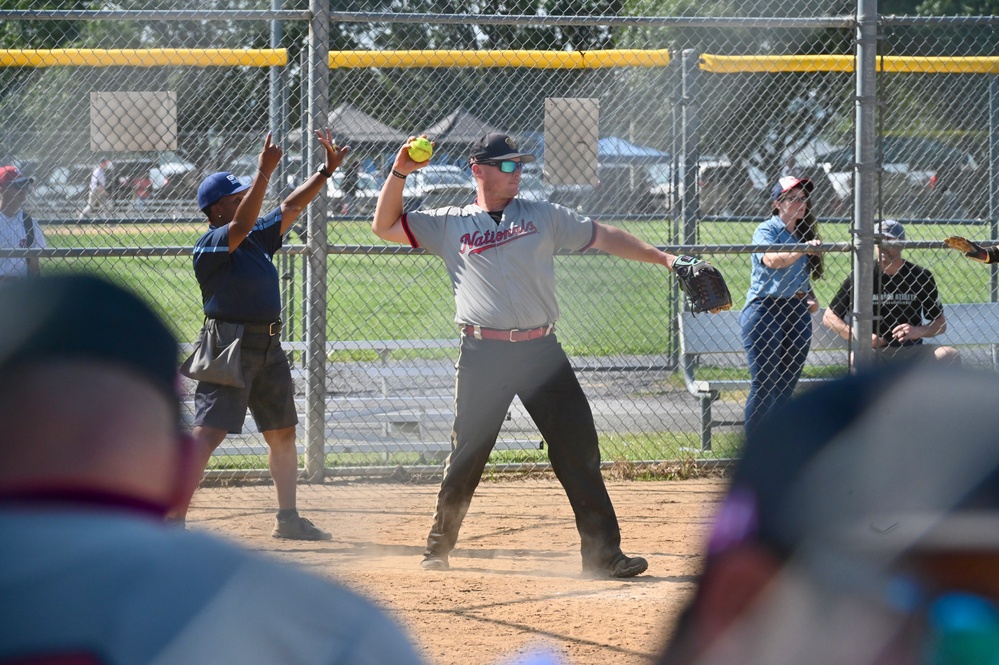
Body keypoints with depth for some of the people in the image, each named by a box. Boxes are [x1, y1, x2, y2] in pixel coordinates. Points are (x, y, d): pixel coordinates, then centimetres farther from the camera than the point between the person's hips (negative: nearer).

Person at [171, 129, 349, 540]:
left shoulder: (259, 238, 13)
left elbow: (291, 207, 18)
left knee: (282, 433, 15)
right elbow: (242, 222, -28)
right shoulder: (209, 247, -11)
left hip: (268, 348, 9)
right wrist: (263, 173, -32)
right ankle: (174, 519, -17)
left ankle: (288, 518, 25)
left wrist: (326, 172, 11)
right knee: (207, 436, -15)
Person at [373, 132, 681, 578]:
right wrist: (399, 173, -1)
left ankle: (603, 553, -1)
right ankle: (438, 547, 20)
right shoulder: (450, 225, 10)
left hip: (541, 352, 1)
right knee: (466, 457, 2)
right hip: (483, 356, -1)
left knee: (579, 448, -4)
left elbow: (604, 237, 15)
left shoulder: (544, 217, 13)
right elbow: (384, 226, 11)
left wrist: (662, 257, 8)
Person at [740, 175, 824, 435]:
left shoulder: (803, 234, 16)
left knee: (787, 384, 8)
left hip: (798, 312, 7)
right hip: (765, 310, -7)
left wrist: (812, 298, 9)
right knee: (764, 384, -9)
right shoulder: (766, 230, -5)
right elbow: (772, 260, -25)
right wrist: (802, 250, -37)